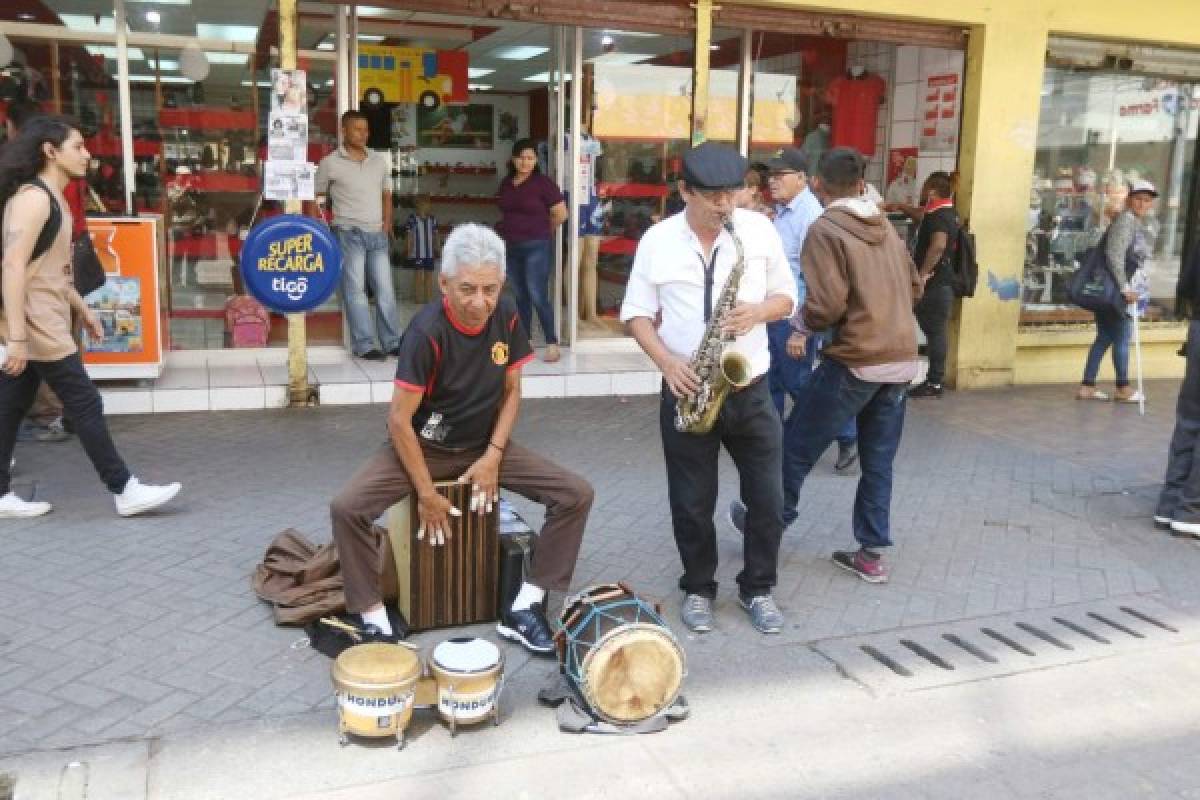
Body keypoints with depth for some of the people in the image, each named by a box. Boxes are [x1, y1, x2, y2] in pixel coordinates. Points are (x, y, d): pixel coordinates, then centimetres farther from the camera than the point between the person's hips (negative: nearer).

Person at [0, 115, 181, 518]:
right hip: (37, 325, -10)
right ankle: (124, 491, 0)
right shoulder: (34, 197, -15)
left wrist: (83, 308, 24)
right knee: (86, 404, -6)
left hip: (42, 322, 10)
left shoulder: (51, 198, 17)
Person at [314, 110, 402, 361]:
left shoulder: (380, 161, 10)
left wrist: (387, 225, 8)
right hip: (349, 234, -4)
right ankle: (363, 345, 2)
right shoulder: (330, 163, -2)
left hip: (377, 234, 4)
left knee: (385, 289, 5)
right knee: (355, 290, -2)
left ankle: (392, 342, 13)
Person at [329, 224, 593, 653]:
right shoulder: (426, 331, -25)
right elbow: (399, 419, -22)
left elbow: (511, 391, 0)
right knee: (346, 509, -28)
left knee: (577, 495, -11)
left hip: (484, 445, 4)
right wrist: (426, 494, -19)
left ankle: (523, 609, -3)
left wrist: (493, 456, -11)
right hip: (422, 446, -4)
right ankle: (376, 621, -10)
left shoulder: (506, 315, -11)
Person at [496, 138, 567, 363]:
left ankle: (552, 344, -5)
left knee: (538, 296, -11)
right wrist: (514, 229, 10)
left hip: (537, 246, -6)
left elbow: (561, 214, -5)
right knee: (520, 296, 12)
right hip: (511, 247, 6)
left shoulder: (543, 183, -7)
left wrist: (542, 230, 7)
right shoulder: (506, 184, 10)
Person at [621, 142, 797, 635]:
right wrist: (666, 361, -15)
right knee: (692, 503, 9)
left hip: (749, 389, 1)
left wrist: (757, 311, -16)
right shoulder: (657, 240, -3)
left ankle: (757, 588, 27)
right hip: (686, 391, -1)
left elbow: (787, 297, 6)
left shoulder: (760, 230, 0)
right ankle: (698, 588, 29)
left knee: (767, 499, 7)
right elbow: (637, 313, 1)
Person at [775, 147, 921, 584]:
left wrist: (801, 325, 1)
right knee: (879, 461, 12)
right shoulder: (885, 226, 11)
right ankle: (870, 554, 16)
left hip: (856, 360, -7)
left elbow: (829, 304, -17)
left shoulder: (825, 229, -10)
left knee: (796, 443, 10)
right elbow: (915, 287, 17)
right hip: (901, 359, 7)